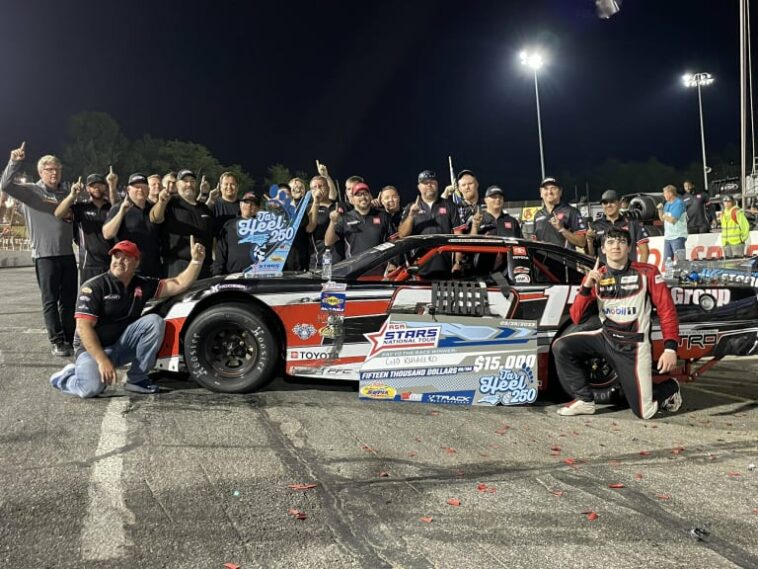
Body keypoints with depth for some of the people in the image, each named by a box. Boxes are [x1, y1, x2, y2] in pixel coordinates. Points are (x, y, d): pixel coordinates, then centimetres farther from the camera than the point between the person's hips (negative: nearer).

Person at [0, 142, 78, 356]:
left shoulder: (66, 193, 15)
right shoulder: (30, 191, 1)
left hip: (68, 254, 5)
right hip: (45, 255, -4)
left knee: (69, 299, 9)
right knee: (50, 300, -1)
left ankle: (70, 339, 19)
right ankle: (57, 342, 3)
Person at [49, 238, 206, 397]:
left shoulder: (142, 285, 0)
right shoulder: (94, 287, -15)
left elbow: (179, 284, -2)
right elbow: (84, 327, -21)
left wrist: (196, 261, -18)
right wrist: (102, 360, -29)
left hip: (123, 343, 5)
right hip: (93, 347, -5)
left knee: (154, 321, -18)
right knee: (92, 387, -32)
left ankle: (137, 378, -10)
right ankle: (66, 377, 7)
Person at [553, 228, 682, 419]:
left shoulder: (647, 273, -7)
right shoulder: (594, 276, 0)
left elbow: (667, 310, -6)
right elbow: (576, 318, -5)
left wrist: (670, 348, -17)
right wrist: (587, 287, -20)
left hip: (633, 346, -3)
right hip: (606, 338, 4)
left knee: (644, 412, -6)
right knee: (561, 347, -16)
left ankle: (670, 388, 29)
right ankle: (584, 400, 0)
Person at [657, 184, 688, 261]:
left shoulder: (679, 203, -12)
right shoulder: (667, 204, 13)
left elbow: (672, 220, -18)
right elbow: (662, 219, 18)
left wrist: (665, 216, 0)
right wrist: (660, 209, 2)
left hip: (678, 237, -8)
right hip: (667, 237, 8)